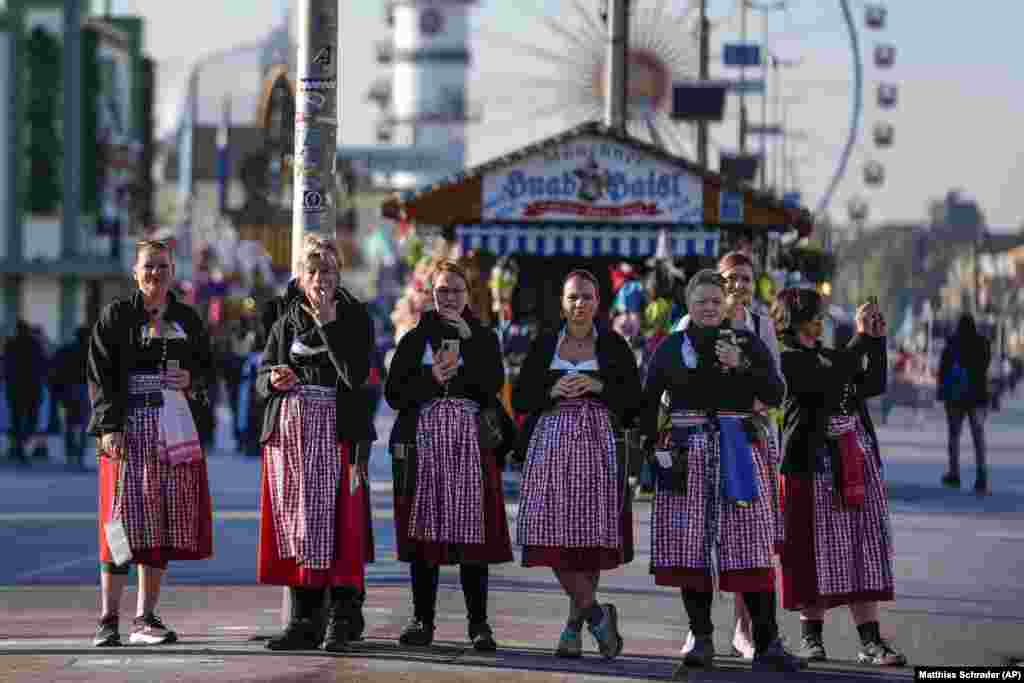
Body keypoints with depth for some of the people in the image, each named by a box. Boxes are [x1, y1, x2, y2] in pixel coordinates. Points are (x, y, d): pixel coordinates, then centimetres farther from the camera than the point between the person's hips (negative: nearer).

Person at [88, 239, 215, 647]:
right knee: (125, 519, -10)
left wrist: (191, 380, -3)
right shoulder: (116, 316, 2)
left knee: (164, 523, 4)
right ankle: (108, 621, -7)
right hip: (128, 428, -4)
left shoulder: (187, 320, 13)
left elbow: (208, 369, 20)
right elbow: (99, 376, -4)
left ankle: (146, 619, 11)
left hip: (175, 429, 4)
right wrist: (109, 426, -14)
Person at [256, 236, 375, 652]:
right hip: (288, 430, 4)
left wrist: (328, 323, -14)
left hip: (335, 431, -4)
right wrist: (274, 380, -11)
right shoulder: (287, 320, 13)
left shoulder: (355, 317, 3)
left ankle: (340, 621, -7)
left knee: (336, 524, -9)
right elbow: (262, 377, 13)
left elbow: (356, 375, -12)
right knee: (294, 522, 3)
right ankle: (303, 621, 7)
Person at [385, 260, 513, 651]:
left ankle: (478, 622, -5)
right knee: (424, 530, 0)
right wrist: (432, 377, -10)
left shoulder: (484, 337, 14)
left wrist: (465, 337, -7)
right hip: (423, 438, 1)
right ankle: (422, 619, 7)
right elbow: (394, 394, 5)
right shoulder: (416, 338, 14)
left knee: (472, 531, -7)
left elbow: (493, 384, -4)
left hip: (470, 440, -1)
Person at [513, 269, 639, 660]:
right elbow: (520, 400, 9)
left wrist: (599, 386, -10)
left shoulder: (614, 346, 9)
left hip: (598, 445, -1)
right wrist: (553, 391, -8)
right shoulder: (544, 346, 12)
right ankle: (596, 613, 0)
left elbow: (635, 398, 4)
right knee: (554, 535, -10)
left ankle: (575, 624, 5)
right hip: (552, 442, 1)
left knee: (591, 536, -5)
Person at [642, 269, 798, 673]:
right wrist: (656, 444, 3)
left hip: (740, 453, -1)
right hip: (688, 455, 1)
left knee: (752, 548, -7)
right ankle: (701, 638, 6)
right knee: (690, 547, -2)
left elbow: (776, 394, -2)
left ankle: (767, 643, -8)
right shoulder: (671, 348, 9)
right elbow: (649, 400, 15)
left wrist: (741, 366, -15)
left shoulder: (748, 344, 7)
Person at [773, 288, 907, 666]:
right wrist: (861, 336, -13)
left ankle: (870, 641, -3)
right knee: (815, 549, -2)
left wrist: (877, 339, 6)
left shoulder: (826, 355, 20)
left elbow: (874, 385, 15)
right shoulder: (787, 359, -5)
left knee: (863, 547, 0)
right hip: (813, 462, -7)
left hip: (855, 458, 7)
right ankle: (811, 635, 9)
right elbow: (831, 380, -19)